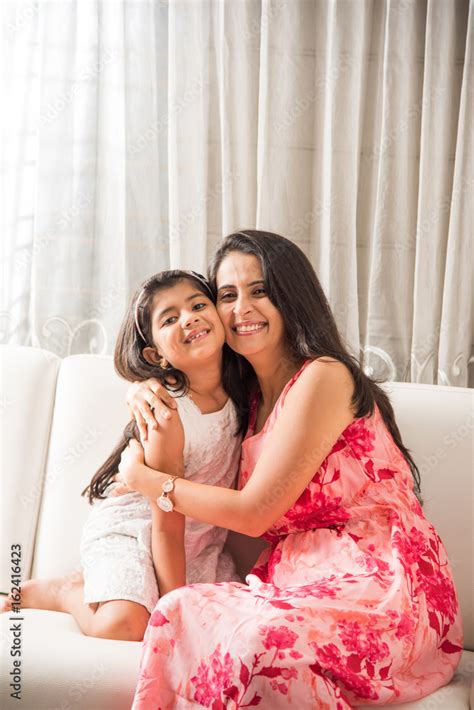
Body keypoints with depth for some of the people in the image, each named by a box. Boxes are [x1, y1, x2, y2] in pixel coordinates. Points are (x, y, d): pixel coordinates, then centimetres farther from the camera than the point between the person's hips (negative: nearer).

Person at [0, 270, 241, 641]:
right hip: (129, 527, -7)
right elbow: (167, 526, -20)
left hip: (200, 538, 7)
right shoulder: (168, 415, -24)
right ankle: (57, 590, 6)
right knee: (124, 625, -29)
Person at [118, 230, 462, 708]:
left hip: (377, 584, -6)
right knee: (180, 611, -22)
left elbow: (254, 511, -12)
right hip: (302, 581, 7)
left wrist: (145, 480, 0)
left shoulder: (323, 377, -11)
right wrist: (149, 395, 11)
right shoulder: (251, 395, 14)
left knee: (257, 639, -36)